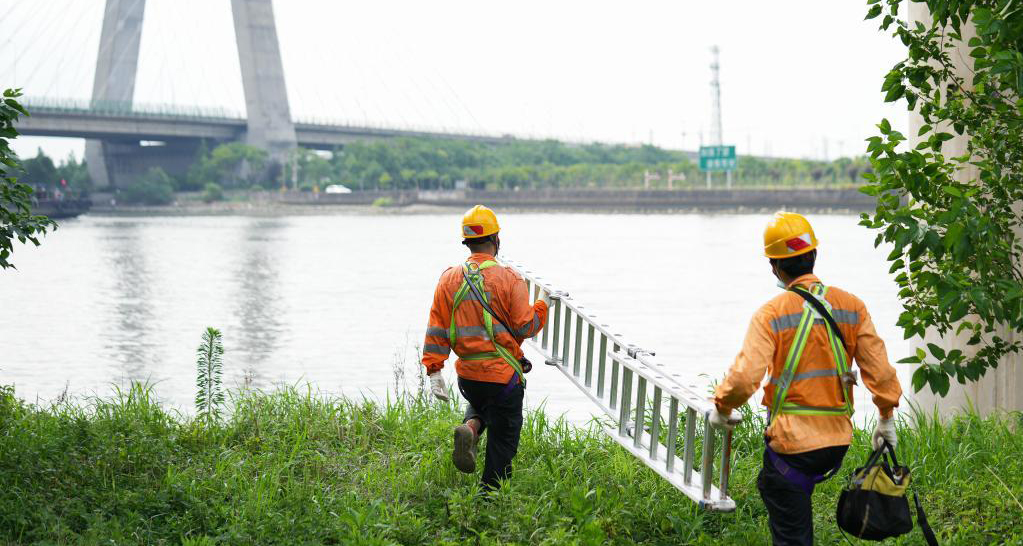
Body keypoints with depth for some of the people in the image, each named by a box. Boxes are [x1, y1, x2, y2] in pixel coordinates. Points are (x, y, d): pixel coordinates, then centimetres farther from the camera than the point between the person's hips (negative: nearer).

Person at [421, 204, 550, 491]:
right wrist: (542, 305, 7)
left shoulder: (449, 279, 0)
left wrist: (434, 371, 3)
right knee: (502, 439, 9)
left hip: (466, 375, 4)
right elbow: (524, 328, -10)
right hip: (503, 374, -4)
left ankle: (469, 429, 2)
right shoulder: (509, 279, -12)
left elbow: (437, 330, 0)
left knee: (481, 406, 33)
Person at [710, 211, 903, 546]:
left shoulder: (771, 314, -11)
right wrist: (887, 418, 15)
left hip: (792, 441, -5)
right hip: (838, 440, 5)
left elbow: (744, 378, -18)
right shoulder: (851, 306, 2)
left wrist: (721, 408, 1)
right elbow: (879, 369, 2)